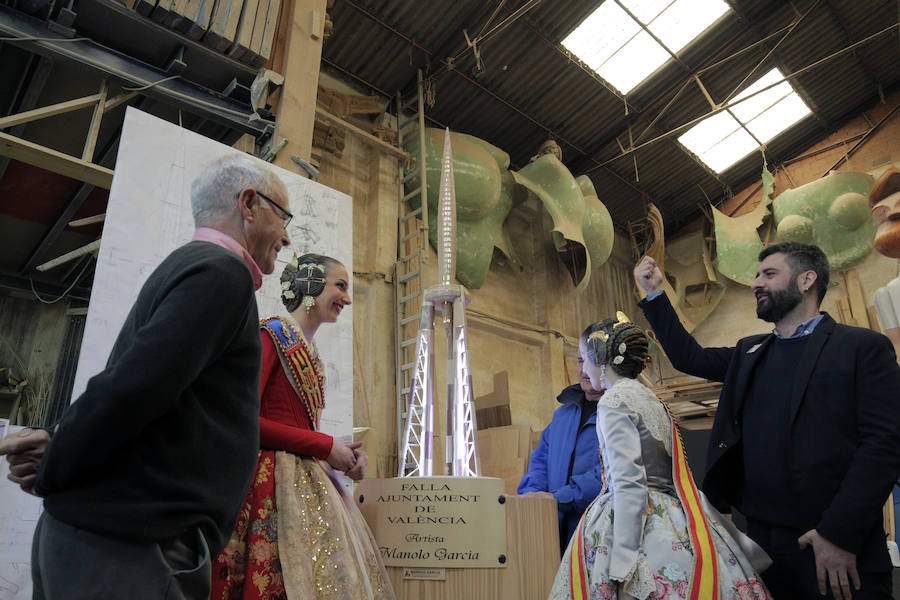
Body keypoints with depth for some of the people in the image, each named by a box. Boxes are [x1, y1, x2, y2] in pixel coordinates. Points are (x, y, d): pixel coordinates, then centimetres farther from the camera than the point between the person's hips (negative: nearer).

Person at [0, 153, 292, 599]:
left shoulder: (186, 265, 16)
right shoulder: (223, 270, -15)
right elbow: (127, 390, -24)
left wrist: (57, 447, 0)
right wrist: (49, 473, -8)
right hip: (126, 547, -9)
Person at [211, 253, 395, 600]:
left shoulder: (309, 351, 17)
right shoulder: (272, 334, -6)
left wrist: (344, 456, -1)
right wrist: (327, 447, -11)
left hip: (308, 482, 8)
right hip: (274, 478, -8)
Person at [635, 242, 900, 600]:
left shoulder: (863, 347, -4)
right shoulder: (749, 353, 14)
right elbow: (688, 357, 17)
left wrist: (840, 533, -17)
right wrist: (654, 294, 11)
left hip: (833, 546, -5)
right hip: (760, 538, 5)